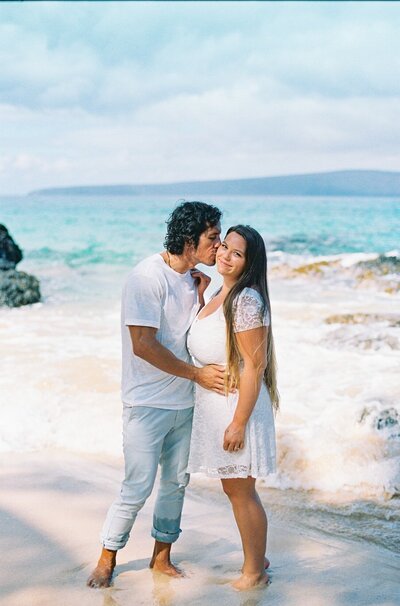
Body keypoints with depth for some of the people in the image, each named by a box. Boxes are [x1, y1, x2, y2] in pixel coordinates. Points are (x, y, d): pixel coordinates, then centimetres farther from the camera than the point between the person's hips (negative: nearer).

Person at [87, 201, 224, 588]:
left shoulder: (192, 278, 6)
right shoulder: (149, 276, -19)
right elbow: (144, 345, -22)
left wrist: (201, 294, -4)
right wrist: (196, 374, -17)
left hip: (184, 403, 7)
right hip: (149, 404, -7)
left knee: (176, 482, 14)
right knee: (138, 487, -1)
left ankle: (161, 556, 29)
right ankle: (106, 559, 17)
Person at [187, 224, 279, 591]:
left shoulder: (247, 300, -18)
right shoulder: (220, 295, 10)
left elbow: (254, 366, -21)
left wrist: (239, 423, -21)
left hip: (238, 406, -9)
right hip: (215, 405, 9)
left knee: (242, 492, 2)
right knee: (234, 489, 17)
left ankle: (255, 573, 16)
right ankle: (256, 558, 32)